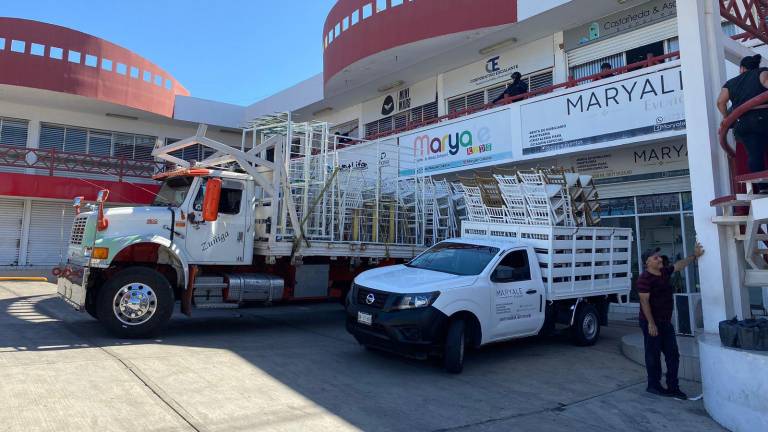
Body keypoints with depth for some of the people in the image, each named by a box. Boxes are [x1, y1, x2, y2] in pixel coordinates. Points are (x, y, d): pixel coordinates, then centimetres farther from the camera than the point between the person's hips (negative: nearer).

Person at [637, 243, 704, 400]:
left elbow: (679, 265, 22)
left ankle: (673, 387, 18)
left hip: (666, 322, 9)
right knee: (653, 355, 3)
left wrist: (694, 256, 14)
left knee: (673, 355, 10)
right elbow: (644, 302, -21)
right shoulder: (644, 279, -18)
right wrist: (651, 323, -23)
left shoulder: (664, 272, 8)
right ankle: (653, 385, 17)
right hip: (652, 323, -9)